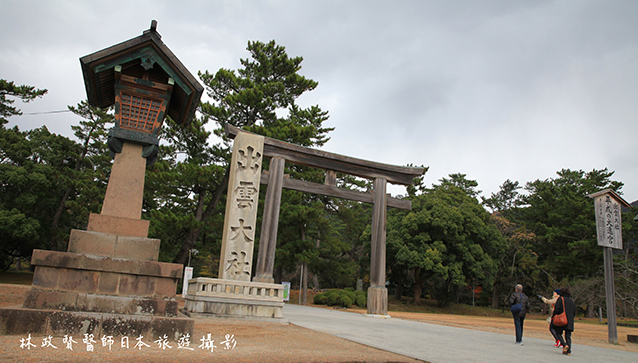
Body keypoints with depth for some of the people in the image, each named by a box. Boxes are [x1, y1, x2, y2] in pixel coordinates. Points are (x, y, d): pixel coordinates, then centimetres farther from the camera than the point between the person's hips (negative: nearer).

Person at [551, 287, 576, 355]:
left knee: (558, 333, 5)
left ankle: (565, 345, -17)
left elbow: (557, 309, -11)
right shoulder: (571, 301, 14)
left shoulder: (560, 299, -3)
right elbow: (574, 312, 15)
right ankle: (568, 351, -1)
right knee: (568, 336, 6)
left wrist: (553, 317, -2)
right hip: (570, 322, 5)